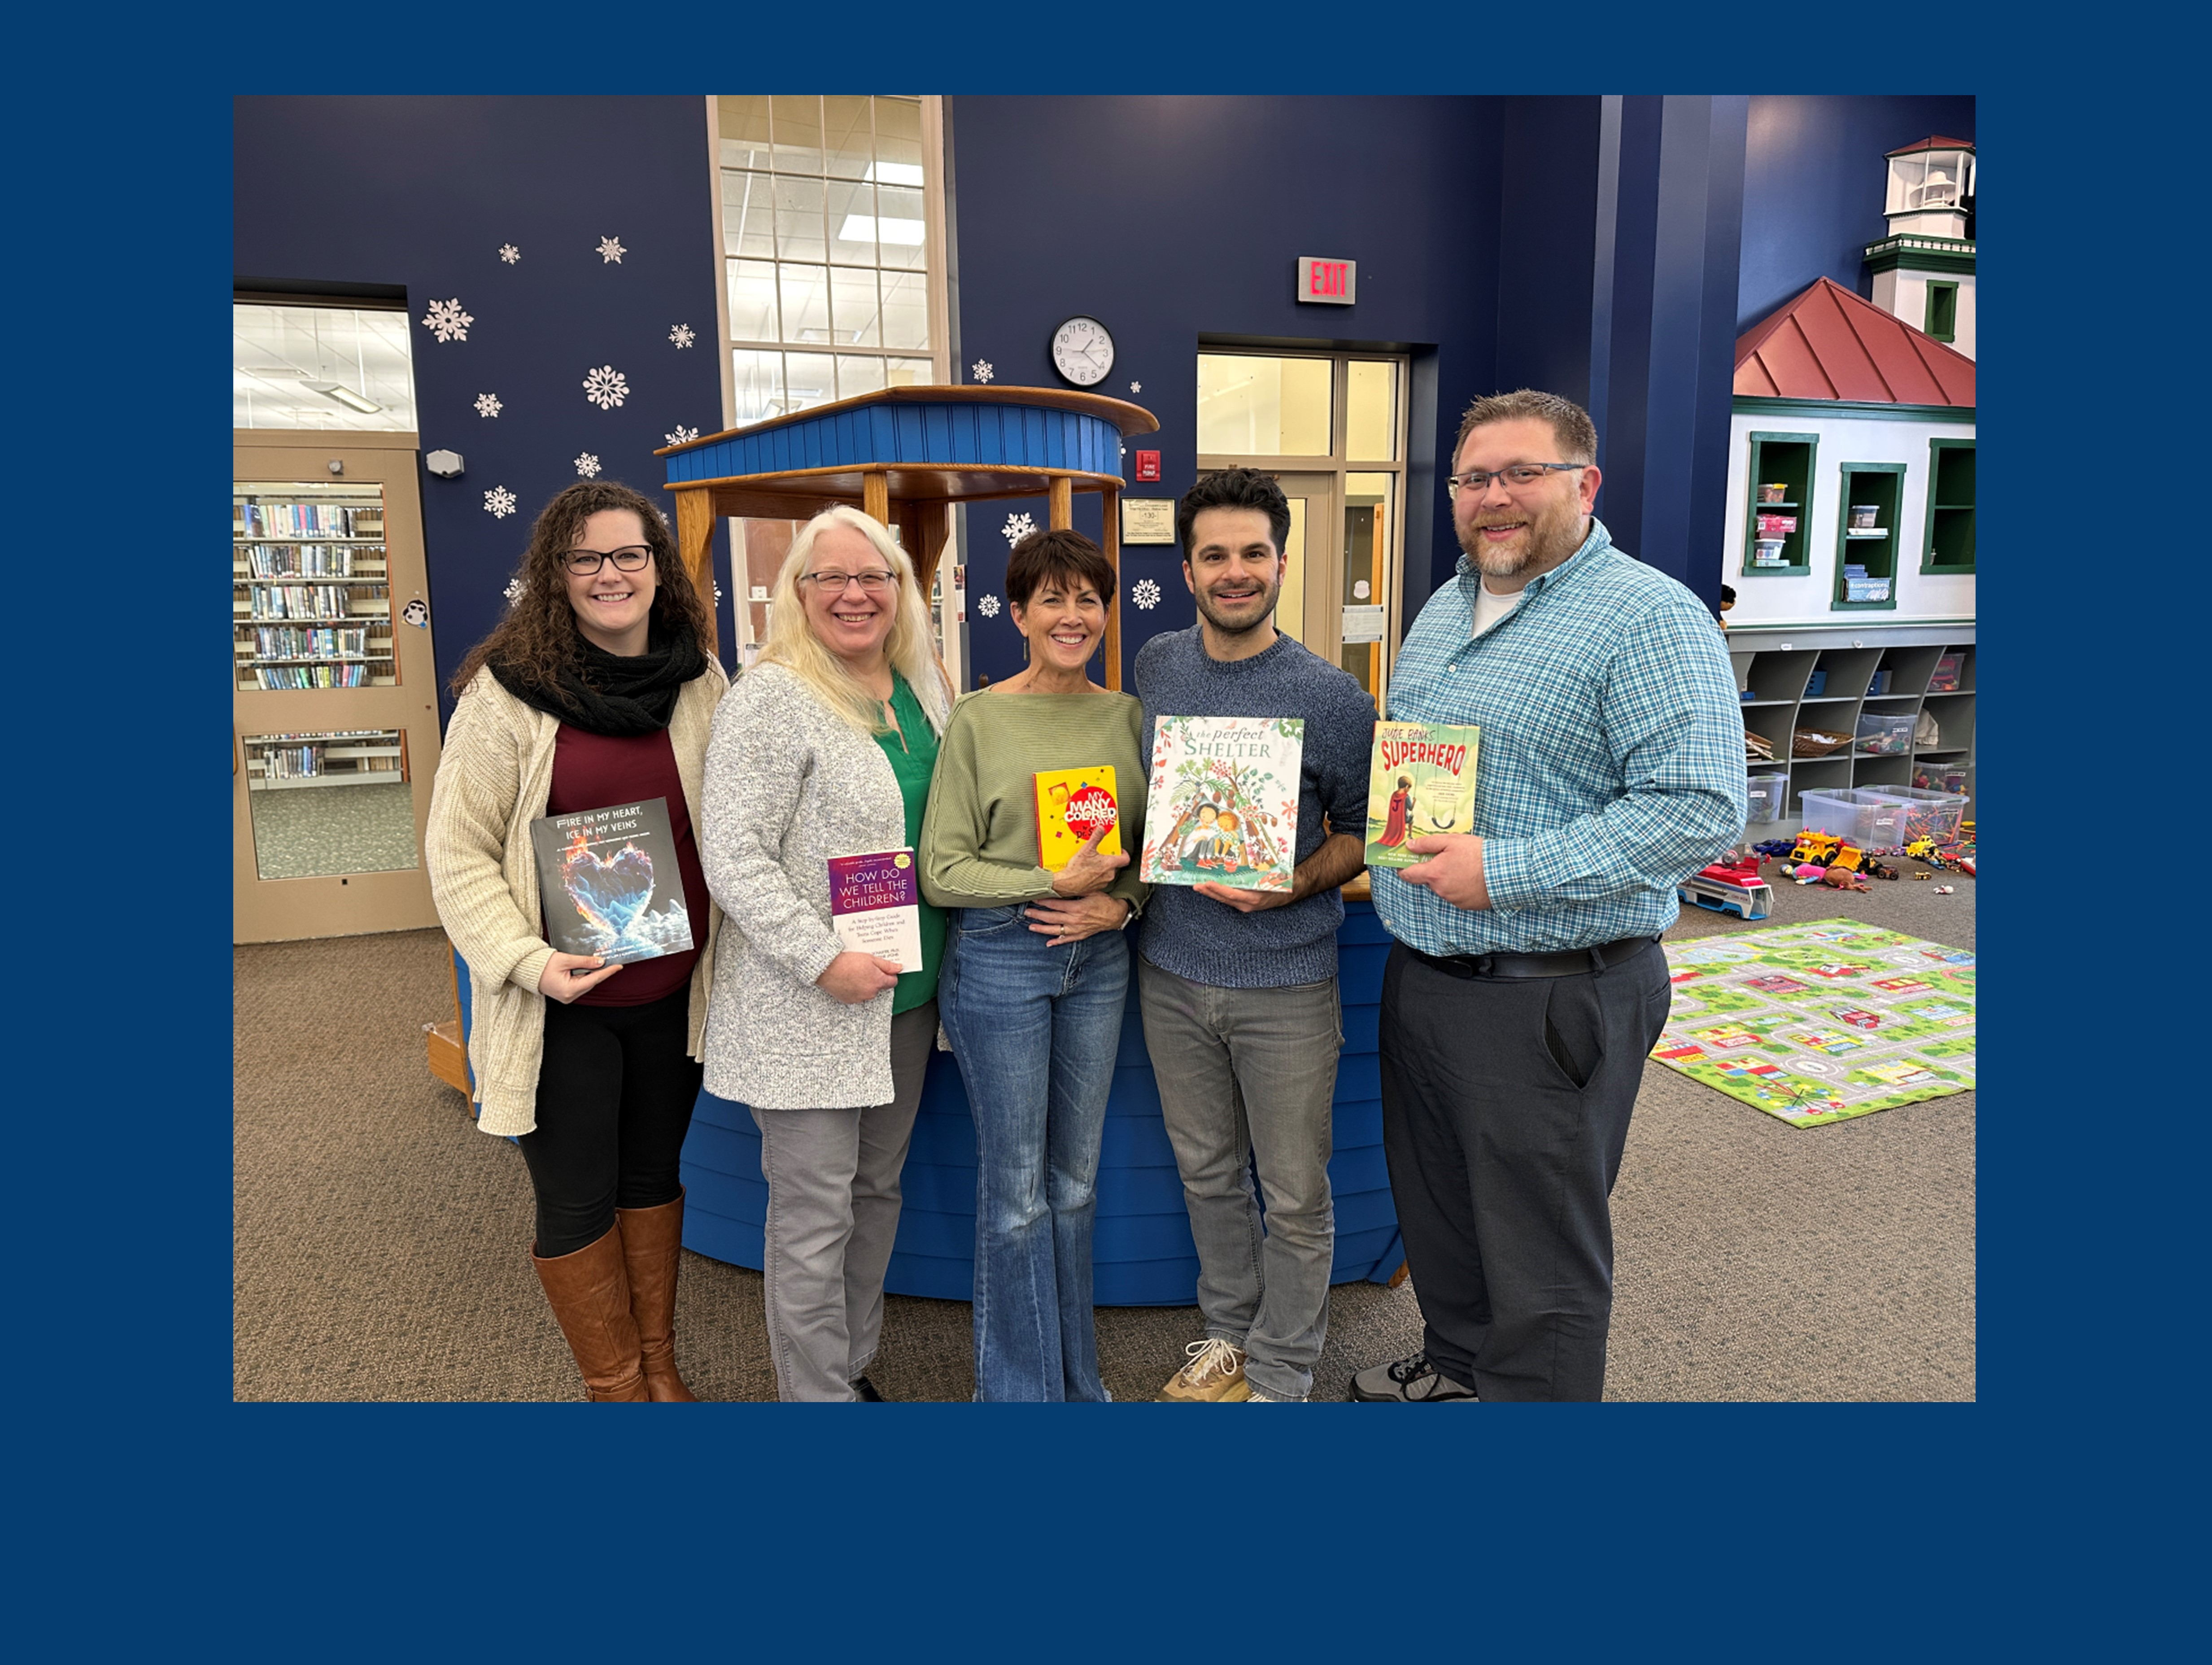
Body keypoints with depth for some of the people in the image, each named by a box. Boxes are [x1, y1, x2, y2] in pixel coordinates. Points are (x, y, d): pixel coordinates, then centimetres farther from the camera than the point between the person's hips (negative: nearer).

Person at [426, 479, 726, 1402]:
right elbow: (458, 852, -8)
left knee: (654, 1174, 19)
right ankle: (616, 1385, 31)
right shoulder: (506, 688, -10)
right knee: (577, 1201, 9)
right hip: (561, 1003, -3)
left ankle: (661, 1366, 38)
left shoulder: (701, 679, 1)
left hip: (675, 988, 4)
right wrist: (529, 962, -19)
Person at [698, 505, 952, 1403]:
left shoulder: (924, 687, 9)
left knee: (877, 1191, 19)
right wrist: (823, 960, -22)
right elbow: (733, 858, -18)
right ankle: (820, 1396, 22)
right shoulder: (771, 698, -13)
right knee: (814, 1216, 4)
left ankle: (855, 1368, 38)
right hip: (810, 1010, -7)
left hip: (907, 994, 8)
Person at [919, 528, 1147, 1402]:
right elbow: (941, 870, -9)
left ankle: (1077, 1376, 35)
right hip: (999, 959, -4)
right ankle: (1022, 1387, 26)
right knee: (1016, 1189, 6)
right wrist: (1057, 883, -17)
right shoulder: (978, 718, -6)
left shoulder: (1127, 716, 5)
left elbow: (1151, 844, 11)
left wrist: (1119, 904, -9)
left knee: (1076, 1181, 16)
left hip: (1098, 960, 4)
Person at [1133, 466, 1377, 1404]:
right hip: (1172, 970, 4)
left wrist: (1294, 886, -20)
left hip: (1286, 983, -4)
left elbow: (1360, 831, -2)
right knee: (1207, 1172, 19)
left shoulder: (1330, 696, -10)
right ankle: (1229, 1332, 41)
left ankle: (1281, 1377, 29)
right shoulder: (1156, 667, 3)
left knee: (1294, 1194, 8)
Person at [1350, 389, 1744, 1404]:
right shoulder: (1443, 609, 12)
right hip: (1418, 974, 9)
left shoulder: (1650, 616, -14)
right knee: (1435, 1206, 24)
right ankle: (1456, 1366, 46)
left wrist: (1508, 873, -26)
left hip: (1551, 996, -8)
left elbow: (1701, 806, -23)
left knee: (1540, 1249, 7)